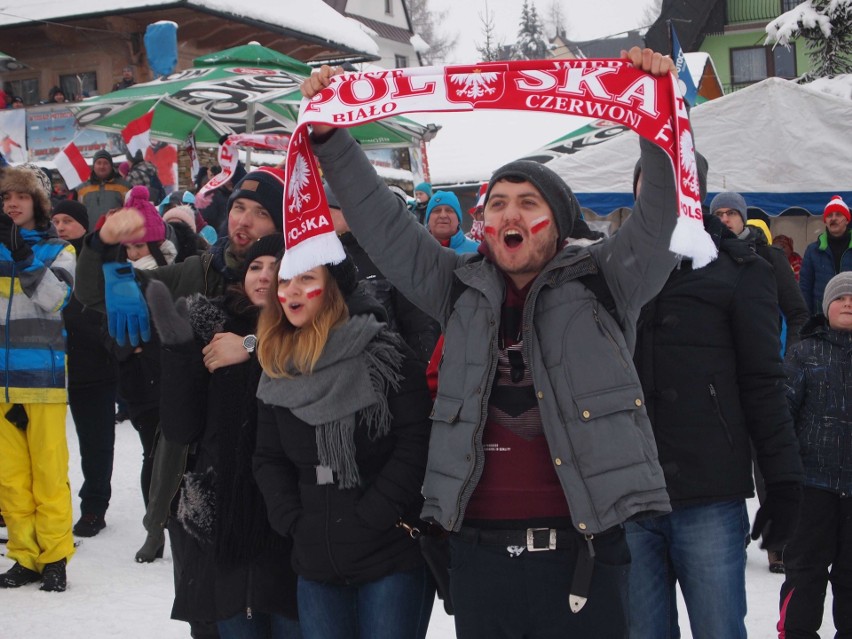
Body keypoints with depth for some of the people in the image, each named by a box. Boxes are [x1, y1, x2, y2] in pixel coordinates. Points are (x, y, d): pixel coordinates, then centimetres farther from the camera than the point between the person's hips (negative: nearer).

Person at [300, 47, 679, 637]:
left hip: (580, 552, -3)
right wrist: (329, 137, 4)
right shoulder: (463, 291, 11)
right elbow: (382, 223, 10)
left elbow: (656, 219, -11)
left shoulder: (600, 286, 2)